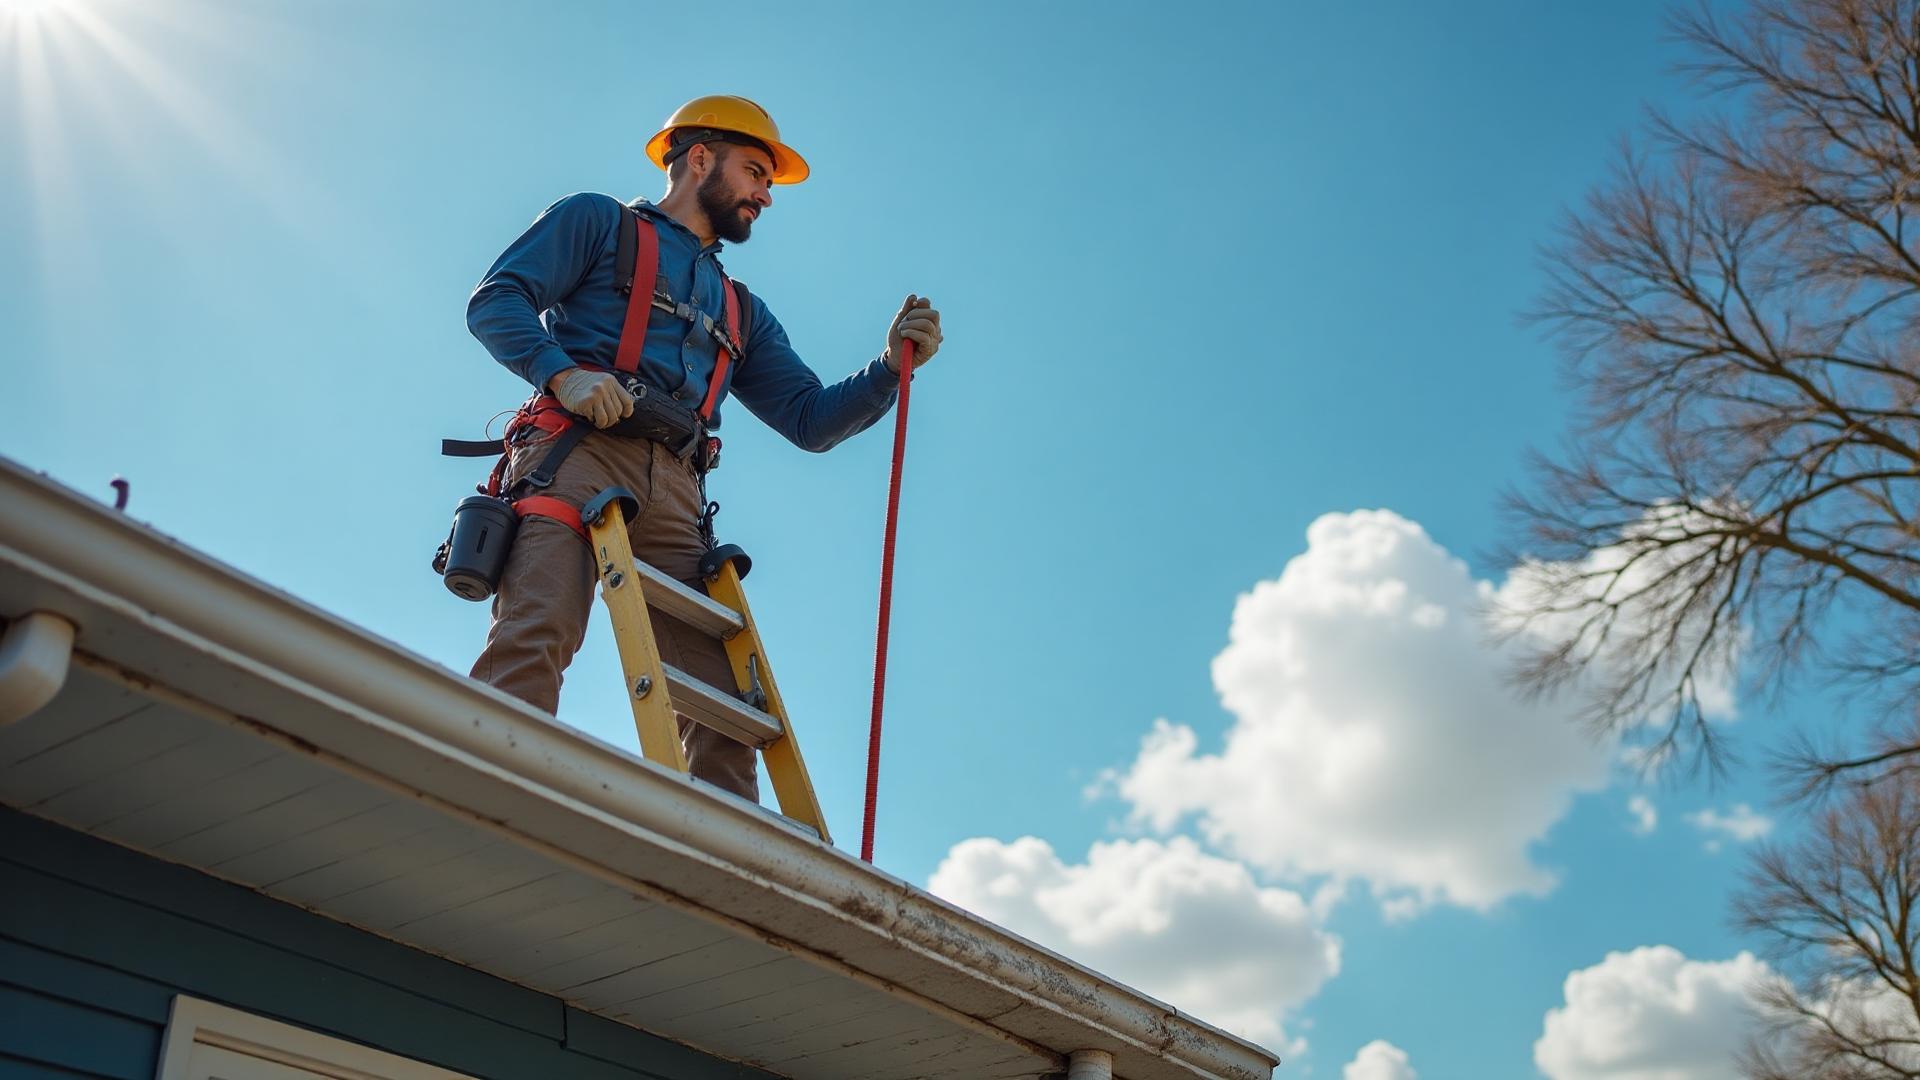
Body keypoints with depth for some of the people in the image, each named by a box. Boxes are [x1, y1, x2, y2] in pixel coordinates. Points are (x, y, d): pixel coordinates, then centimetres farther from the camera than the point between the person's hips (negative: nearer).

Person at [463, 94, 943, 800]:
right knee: (537, 635, -28)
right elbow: (495, 300, 8)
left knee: (720, 703, -11)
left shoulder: (741, 311, 36)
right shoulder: (597, 222, 22)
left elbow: (810, 420, 27)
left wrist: (890, 367, 11)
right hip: (578, 452, -5)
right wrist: (563, 373, -11)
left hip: (674, 493, 5)